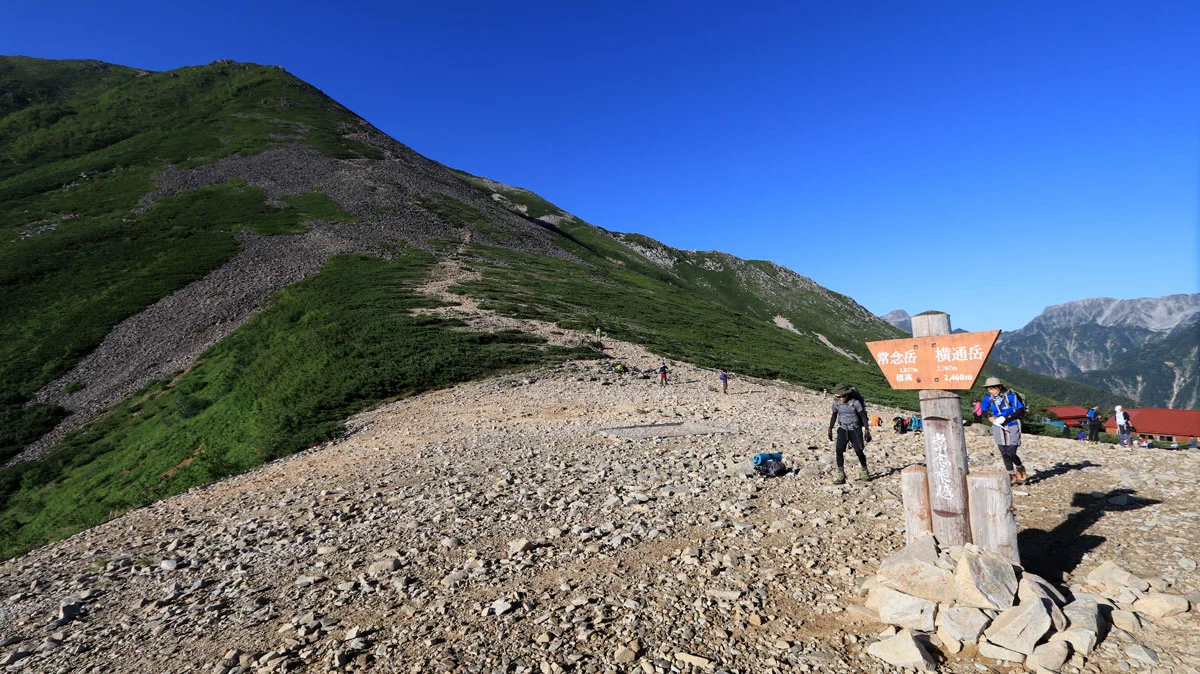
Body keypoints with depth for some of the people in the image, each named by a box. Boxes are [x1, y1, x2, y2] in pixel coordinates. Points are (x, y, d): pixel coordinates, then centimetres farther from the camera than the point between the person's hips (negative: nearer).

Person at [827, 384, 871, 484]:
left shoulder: (855, 402, -14)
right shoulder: (836, 403, -2)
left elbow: (863, 416, -9)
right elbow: (834, 416, 11)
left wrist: (867, 430, -13)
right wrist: (830, 429, 12)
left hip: (855, 429, -3)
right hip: (843, 429, 3)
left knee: (859, 451, 0)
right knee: (839, 450, -13)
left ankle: (864, 472, 27)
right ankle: (840, 475, -6)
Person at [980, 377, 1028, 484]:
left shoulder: (1010, 396, -16)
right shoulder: (988, 398, -4)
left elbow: (1021, 411, -15)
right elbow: (984, 411, 12)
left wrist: (1005, 418, -22)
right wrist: (991, 417, -7)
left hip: (1012, 427, -4)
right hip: (998, 428, 4)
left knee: (1011, 453, -7)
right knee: (1004, 454, 6)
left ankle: (1020, 469, 24)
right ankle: (1012, 476, 20)